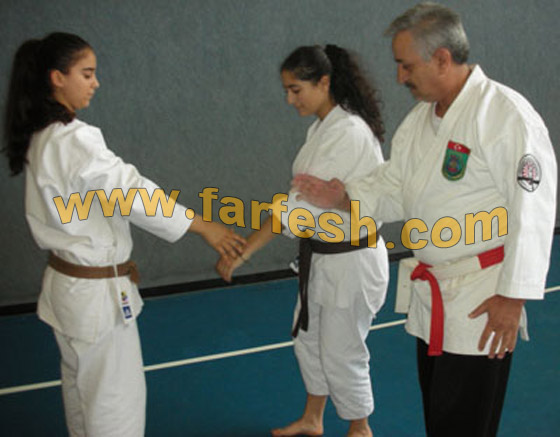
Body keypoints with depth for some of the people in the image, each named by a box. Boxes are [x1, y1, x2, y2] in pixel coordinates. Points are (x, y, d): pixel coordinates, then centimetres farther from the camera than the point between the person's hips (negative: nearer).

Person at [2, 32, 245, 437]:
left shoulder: (40, 136, 7)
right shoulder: (74, 141, -24)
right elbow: (132, 192, -24)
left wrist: (113, 258, 13)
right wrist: (204, 227, -19)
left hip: (67, 279, 10)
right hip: (97, 292, -10)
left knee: (80, 385, 23)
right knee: (117, 395, 3)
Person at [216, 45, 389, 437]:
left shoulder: (350, 134, -26)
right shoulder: (322, 128, 5)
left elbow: (302, 203, -30)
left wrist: (242, 252, -29)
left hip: (351, 262, -9)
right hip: (322, 257, 9)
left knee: (342, 355, 6)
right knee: (309, 342, 22)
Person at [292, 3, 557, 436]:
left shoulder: (507, 116, -20)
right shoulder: (421, 116, 7)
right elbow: (395, 188, 14)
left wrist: (513, 297, -19)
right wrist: (345, 197, -4)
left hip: (482, 302, -8)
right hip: (431, 296, 8)